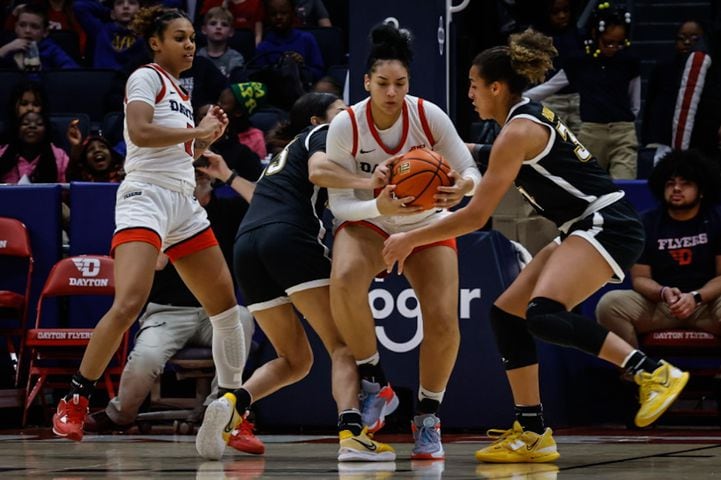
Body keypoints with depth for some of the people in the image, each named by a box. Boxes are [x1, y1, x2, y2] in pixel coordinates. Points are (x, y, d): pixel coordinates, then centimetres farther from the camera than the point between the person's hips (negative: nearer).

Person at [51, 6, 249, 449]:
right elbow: (139, 132, -20)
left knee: (226, 304, 7)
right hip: (146, 199, -9)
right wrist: (197, 130, -11)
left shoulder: (180, 93, 22)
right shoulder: (146, 78, -2)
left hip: (184, 205, 9)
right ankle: (75, 402, -12)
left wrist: (207, 136, 12)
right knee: (129, 304, -24)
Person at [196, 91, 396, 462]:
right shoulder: (322, 134, 14)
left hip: (246, 246, 7)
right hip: (289, 236, -7)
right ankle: (351, 433, -29)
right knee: (343, 344, -7)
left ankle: (230, 403, -10)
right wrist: (370, 183, -17)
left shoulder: (286, 153, 37)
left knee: (295, 359, 16)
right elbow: (318, 171, -9)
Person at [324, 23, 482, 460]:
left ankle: (429, 415, 6)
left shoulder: (429, 116, -19)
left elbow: (471, 171, -15)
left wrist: (462, 187, -39)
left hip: (428, 226, 1)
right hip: (368, 222, -1)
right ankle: (376, 384, -15)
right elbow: (339, 203, -17)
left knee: (443, 320, -20)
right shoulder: (345, 126, -20)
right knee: (344, 280, -35)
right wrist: (379, 206, -38)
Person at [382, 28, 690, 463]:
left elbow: (476, 216, -12)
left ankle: (653, 372, -27)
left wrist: (410, 239, -3)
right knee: (507, 313, 7)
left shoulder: (518, 131, -12)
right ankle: (533, 434, 8)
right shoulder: (531, 116, 15)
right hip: (585, 229, 10)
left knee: (543, 312, -29)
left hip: (608, 224, -10)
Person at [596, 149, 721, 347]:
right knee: (609, 304, -26)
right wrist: (664, 293, -20)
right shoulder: (647, 223, 5)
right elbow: (640, 277, 2)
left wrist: (695, 297, -23)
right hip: (658, 304, 2)